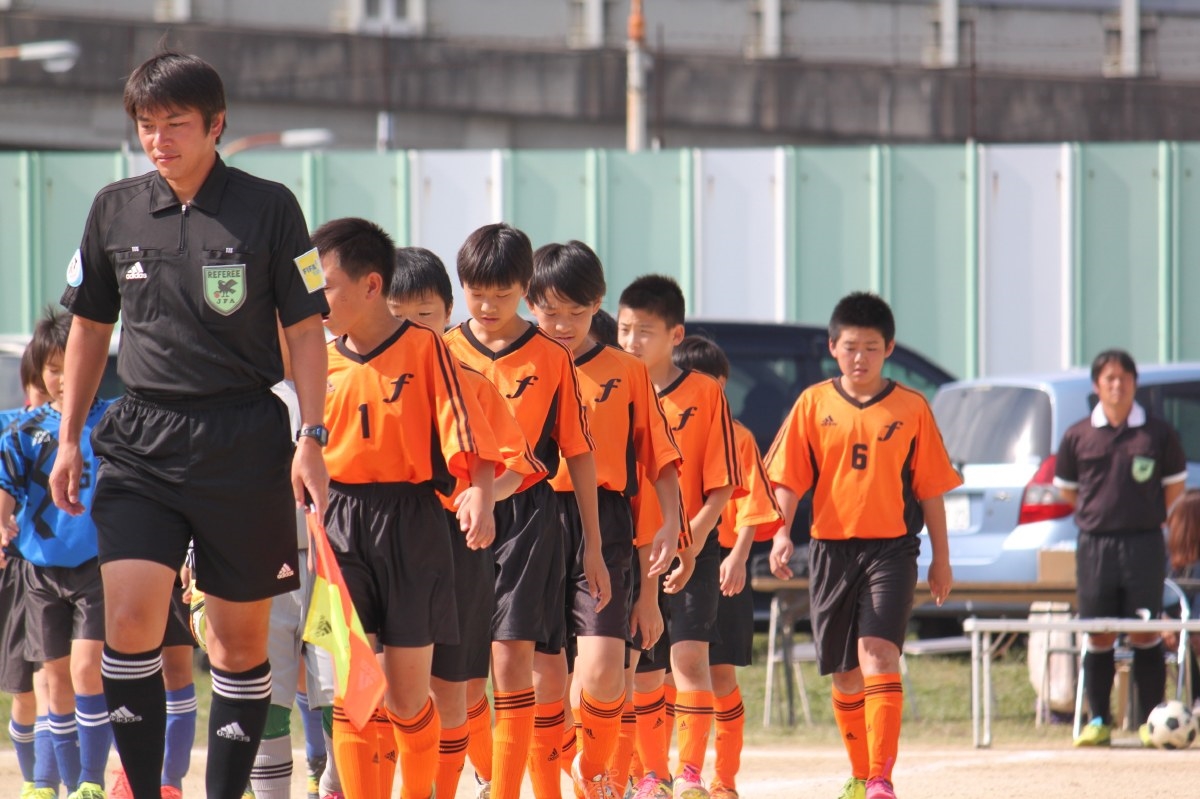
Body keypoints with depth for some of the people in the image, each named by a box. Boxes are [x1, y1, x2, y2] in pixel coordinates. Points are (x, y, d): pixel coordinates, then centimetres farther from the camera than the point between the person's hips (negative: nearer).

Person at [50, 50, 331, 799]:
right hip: (142, 442, 2)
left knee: (241, 635, 5)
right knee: (130, 617, -15)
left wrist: (312, 440, -6)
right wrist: (70, 437, 15)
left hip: (244, 441, -1)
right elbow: (91, 326, 17)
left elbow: (306, 329, 1)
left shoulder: (268, 208, -2)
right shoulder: (116, 210, 6)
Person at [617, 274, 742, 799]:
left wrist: (691, 540, -18)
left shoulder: (706, 394, -4)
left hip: (691, 550, -4)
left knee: (688, 657, -14)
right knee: (641, 670, 8)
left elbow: (722, 488, -6)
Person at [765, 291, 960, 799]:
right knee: (844, 672, 10)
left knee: (878, 655, -18)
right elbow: (788, 479, 4)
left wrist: (941, 558, 7)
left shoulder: (911, 409, 2)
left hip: (891, 548, -3)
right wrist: (781, 532, -11)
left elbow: (930, 489, 6)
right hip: (831, 548, 3)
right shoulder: (814, 404, 5)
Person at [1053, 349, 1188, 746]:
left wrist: (1148, 517, 7)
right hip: (1095, 545, 1)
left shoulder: (1158, 433, 3)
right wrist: (1101, 511, 9)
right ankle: (1099, 721, 10)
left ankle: (1150, 721, 3)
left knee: (1146, 633, -1)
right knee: (1099, 636, 4)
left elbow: (1175, 484, 13)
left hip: (1144, 542, -1)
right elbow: (1066, 490, 15)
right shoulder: (1078, 436, 5)